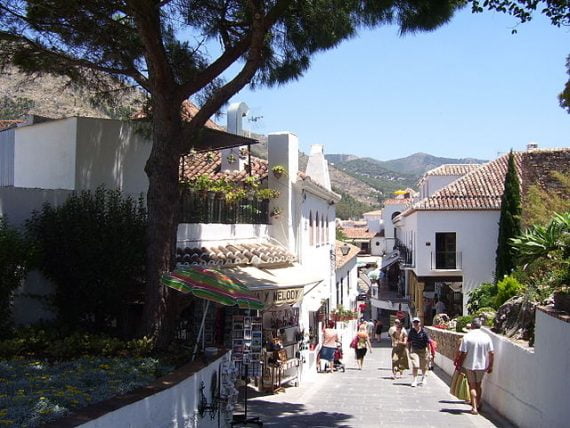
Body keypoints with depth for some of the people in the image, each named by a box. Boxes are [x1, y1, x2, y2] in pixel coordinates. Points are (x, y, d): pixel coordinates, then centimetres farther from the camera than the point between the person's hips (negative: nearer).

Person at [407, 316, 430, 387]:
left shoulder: (423, 332, -11)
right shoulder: (411, 332, -4)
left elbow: (428, 343, -7)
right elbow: (409, 342, 6)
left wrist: (428, 353, -7)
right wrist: (409, 351, 5)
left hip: (423, 350, -1)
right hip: (414, 350, 1)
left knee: (423, 366, 14)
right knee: (415, 365, -14)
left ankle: (424, 378, 40)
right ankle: (415, 380, -6)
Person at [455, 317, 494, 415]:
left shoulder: (467, 337, -12)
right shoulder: (486, 337, -3)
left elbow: (463, 353, -14)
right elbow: (492, 353, -2)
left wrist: (459, 365, -4)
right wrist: (490, 366, 7)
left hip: (469, 365, -2)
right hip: (482, 365, 3)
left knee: (472, 386, 7)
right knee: (478, 385, 19)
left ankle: (474, 408, 1)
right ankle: (478, 406, 26)